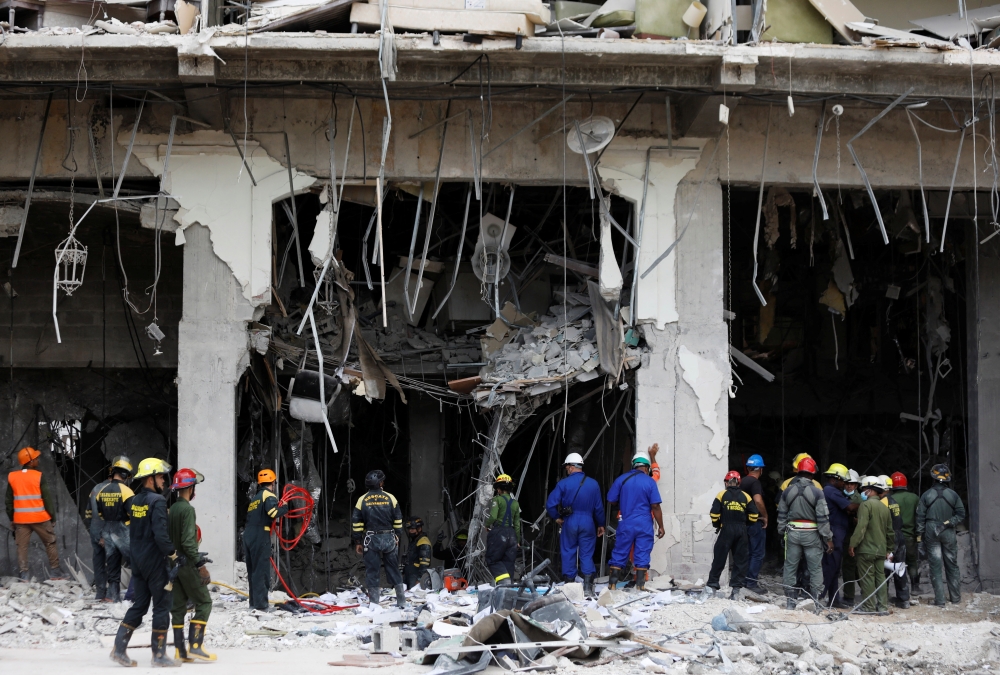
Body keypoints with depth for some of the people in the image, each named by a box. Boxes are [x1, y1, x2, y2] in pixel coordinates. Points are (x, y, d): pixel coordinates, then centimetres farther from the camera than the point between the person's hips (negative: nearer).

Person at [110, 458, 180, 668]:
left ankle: (119, 648, 8)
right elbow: (160, 533, -24)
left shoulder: (135, 501, 9)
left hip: (137, 561, 8)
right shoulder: (157, 501, -16)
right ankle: (159, 655, 3)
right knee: (162, 606, 1)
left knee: (139, 605, 14)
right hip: (154, 561, -8)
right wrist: (172, 554, -12)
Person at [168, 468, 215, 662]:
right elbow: (188, 542, -21)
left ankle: (180, 650, 8)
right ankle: (195, 645, -10)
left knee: (178, 606, 9)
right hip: (187, 564, -8)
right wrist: (201, 565, -19)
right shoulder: (187, 509, -15)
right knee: (204, 603, -2)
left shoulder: (172, 509, 11)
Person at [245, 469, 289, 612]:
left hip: (248, 536, 8)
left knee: (253, 570, 13)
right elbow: (273, 512, -22)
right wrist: (286, 507, -10)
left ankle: (254, 602, 18)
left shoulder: (255, 498, 21)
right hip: (260, 537, -8)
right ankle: (261, 604, -8)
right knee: (261, 570, -6)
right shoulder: (269, 496, -5)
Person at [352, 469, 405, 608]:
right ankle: (401, 600, 15)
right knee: (393, 570, 11)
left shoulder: (362, 500, -3)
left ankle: (374, 602, 1)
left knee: (372, 571, 3)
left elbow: (356, 523, -2)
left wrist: (358, 542, 5)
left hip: (371, 540, -1)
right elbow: (398, 520, 2)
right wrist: (397, 537, 12)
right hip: (389, 538, 1)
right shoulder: (390, 498, -2)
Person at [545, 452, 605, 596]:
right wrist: (600, 524, 19)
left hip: (569, 522, -2)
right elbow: (599, 507, 7)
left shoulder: (563, 483, -7)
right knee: (587, 554, 5)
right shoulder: (593, 484, 2)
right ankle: (588, 586, -5)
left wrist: (556, 517, 7)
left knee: (568, 554, 8)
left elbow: (550, 504, -10)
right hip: (588, 522, 2)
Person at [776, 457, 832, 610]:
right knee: (815, 568, 4)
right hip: (811, 534, -3)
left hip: (793, 533, 3)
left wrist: (782, 532, 18)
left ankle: (789, 601, 12)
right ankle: (815, 601, 2)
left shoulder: (787, 491, 2)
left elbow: (782, 515, 7)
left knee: (790, 567, 10)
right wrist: (828, 538, -3)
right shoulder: (817, 492, -10)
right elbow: (823, 517, -10)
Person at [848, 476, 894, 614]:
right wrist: (889, 549, 25)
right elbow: (890, 531, 18)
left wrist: (853, 544, -16)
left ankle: (869, 606, -1)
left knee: (867, 578, -2)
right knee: (880, 577, 10)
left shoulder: (866, 505, -11)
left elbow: (861, 528, -19)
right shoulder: (885, 507, 13)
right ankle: (883, 606, 10)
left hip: (866, 549, -7)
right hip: (881, 549, 7)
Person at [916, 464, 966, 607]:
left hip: (931, 534, -1)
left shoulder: (926, 495, -4)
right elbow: (961, 514, -3)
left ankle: (939, 599, -3)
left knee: (935, 566, 0)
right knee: (952, 565, 13)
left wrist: (919, 536, 1)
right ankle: (955, 597, 18)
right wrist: (949, 522, -5)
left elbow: (920, 517, -3)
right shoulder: (953, 495, -2)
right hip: (948, 533, 1)